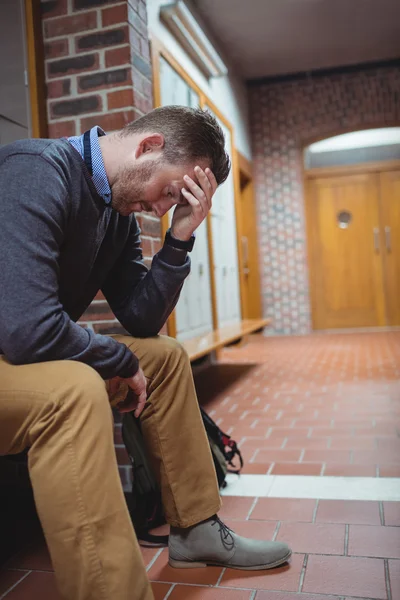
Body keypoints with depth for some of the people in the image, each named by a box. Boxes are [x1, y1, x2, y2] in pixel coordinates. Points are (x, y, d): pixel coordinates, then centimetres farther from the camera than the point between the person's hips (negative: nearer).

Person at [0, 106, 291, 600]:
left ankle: (196, 528, 15)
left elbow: (142, 321, 3)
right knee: (74, 388, -36)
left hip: (42, 355, 9)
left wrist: (180, 237, -8)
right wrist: (124, 363, -17)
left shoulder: (120, 210, 4)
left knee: (165, 356, 7)